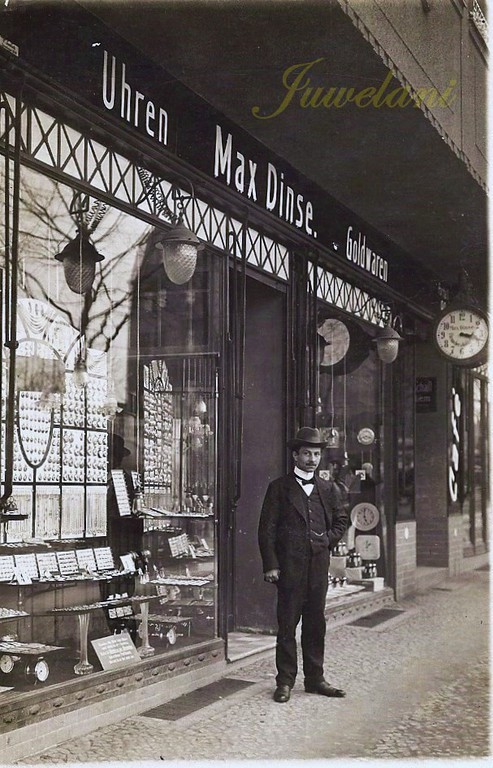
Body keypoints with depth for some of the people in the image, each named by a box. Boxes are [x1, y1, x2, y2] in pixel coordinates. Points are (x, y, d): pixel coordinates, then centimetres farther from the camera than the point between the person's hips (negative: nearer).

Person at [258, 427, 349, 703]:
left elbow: (341, 520, 24)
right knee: (287, 624, -1)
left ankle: (315, 678, 19)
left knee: (316, 623, 9)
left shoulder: (328, 489, 13)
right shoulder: (279, 487, 1)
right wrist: (270, 565, -9)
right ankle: (285, 681, 7)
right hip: (289, 565, -4)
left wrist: (328, 540, 7)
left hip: (319, 564, 4)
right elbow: (267, 529, -2)